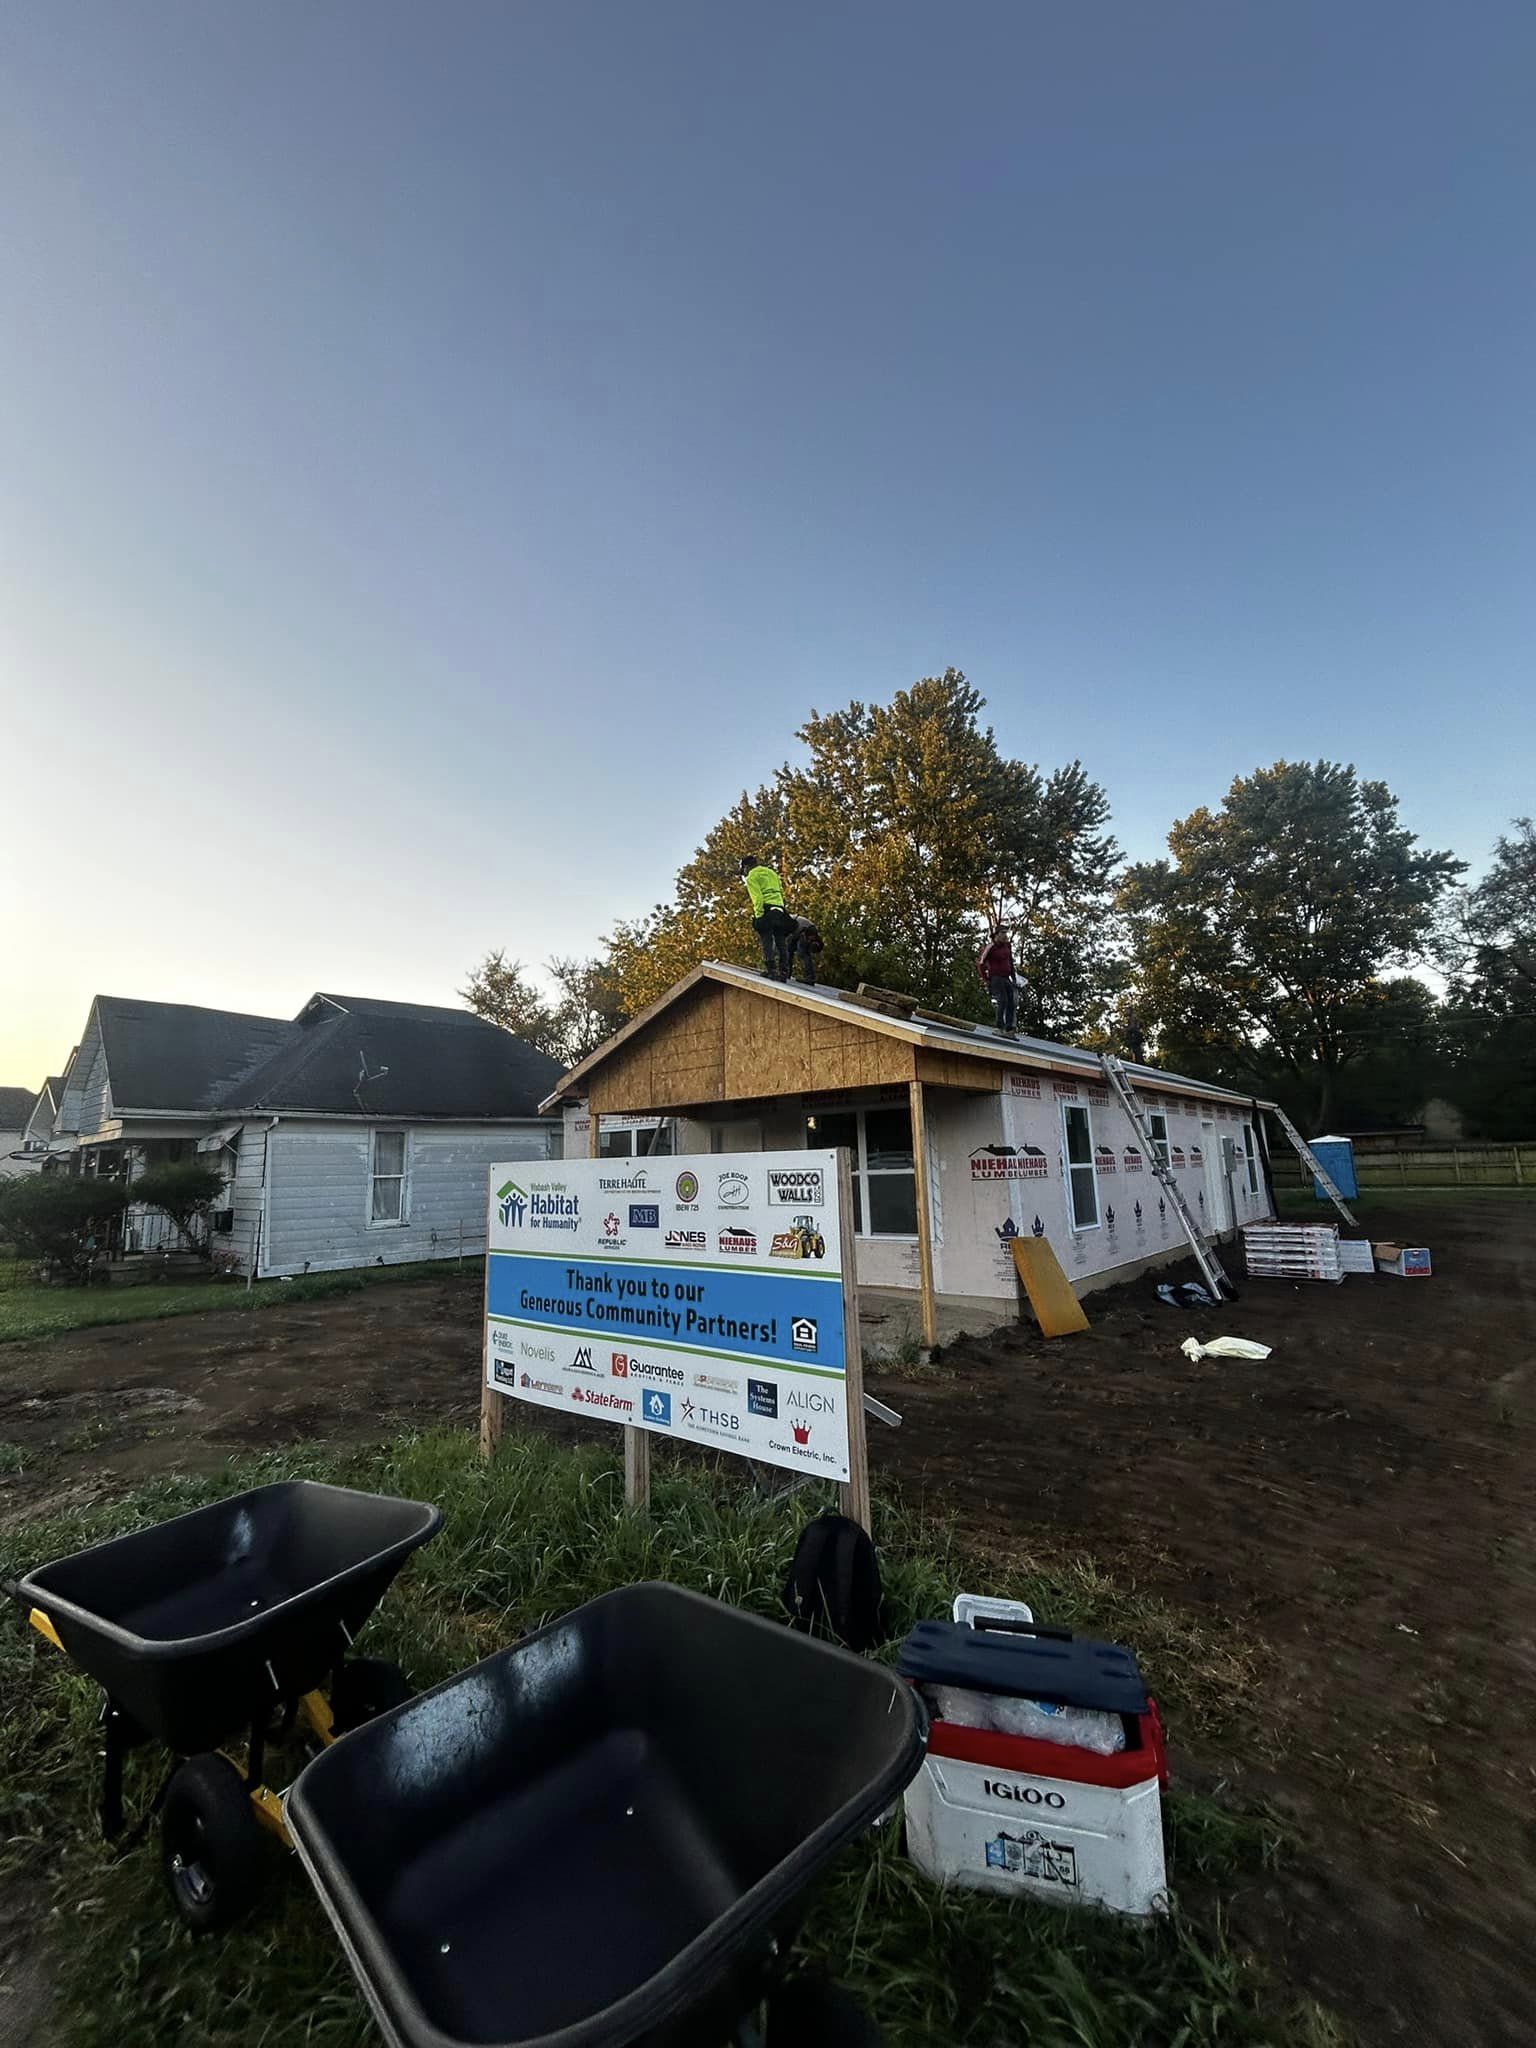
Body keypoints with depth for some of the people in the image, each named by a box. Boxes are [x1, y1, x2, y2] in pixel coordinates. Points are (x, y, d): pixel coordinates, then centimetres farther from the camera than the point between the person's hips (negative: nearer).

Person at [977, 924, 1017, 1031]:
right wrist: (986, 980, -11)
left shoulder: (1007, 946, 11)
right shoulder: (991, 948, -11)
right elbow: (980, 964, -10)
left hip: (1006, 978, 7)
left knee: (1012, 1002, -2)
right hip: (996, 978, -7)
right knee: (1003, 1001, -20)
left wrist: (1013, 977, 19)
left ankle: (1009, 1029, -2)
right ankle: (999, 1028, -19)